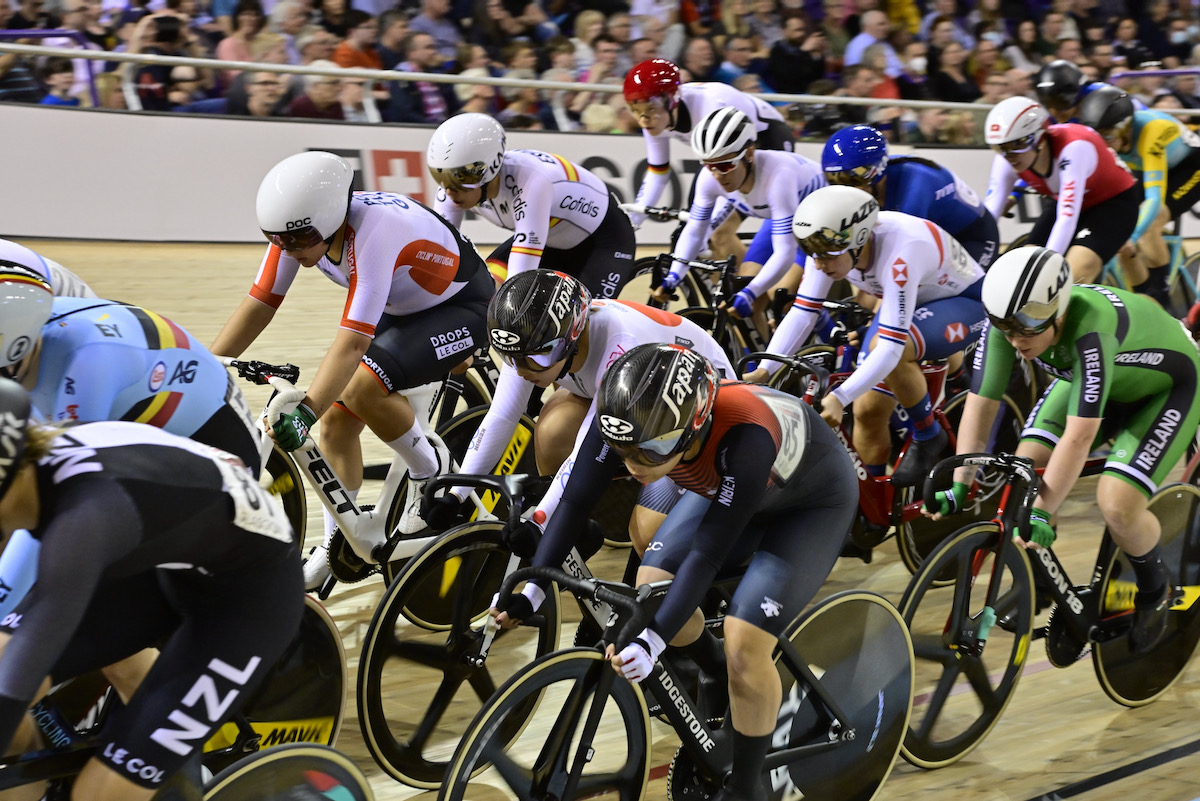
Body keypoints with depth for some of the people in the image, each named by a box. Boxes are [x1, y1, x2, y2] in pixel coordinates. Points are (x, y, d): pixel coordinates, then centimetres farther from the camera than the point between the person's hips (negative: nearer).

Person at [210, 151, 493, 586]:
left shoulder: (372, 234, -39)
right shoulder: (301, 228, -18)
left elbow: (353, 341, -46)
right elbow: (258, 305, -12)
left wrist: (304, 411, -56)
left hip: (461, 308, -8)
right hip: (399, 309, 8)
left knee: (362, 386, -30)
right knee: (336, 420, -4)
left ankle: (429, 469, -3)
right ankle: (341, 543, 13)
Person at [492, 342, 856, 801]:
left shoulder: (743, 437, -44)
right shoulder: (628, 419, -30)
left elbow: (707, 553, -39)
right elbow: (577, 498, -18)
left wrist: (653, 641, -44)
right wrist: (532, 587, -22)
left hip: (812, 503, -6)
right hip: (726, 487, 6)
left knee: (744, 643, -17)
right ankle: (717, 678, 22)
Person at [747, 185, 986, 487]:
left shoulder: (899, 253, -40)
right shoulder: (829, 246, -20)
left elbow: (890, 346, -43)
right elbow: (802, 314, -18)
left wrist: (838, 397, -53)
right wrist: (763, 371, -31)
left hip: (965, 301, -7)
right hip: (906, 301, 7)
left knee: (889, 347, -36)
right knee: (868, 412, -5)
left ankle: (928, 436, -12)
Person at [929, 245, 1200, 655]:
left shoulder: (1090, 331, -43)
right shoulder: (1008, 321, -26)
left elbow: (1079, 437, -43)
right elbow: (979, 407, -21)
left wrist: (1041, 514, -41)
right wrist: (959, 487, -26)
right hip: (1090, 377, 6)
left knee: (1117, 504, -20)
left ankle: (1154, 590, 10)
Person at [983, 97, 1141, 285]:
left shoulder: (1074, 147, -37)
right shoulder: (1006, 159, -20)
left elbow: (1067, 218, -40)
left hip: (1115, 201, -6)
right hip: (1064, 203, 6)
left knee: (1073, 279, -27)